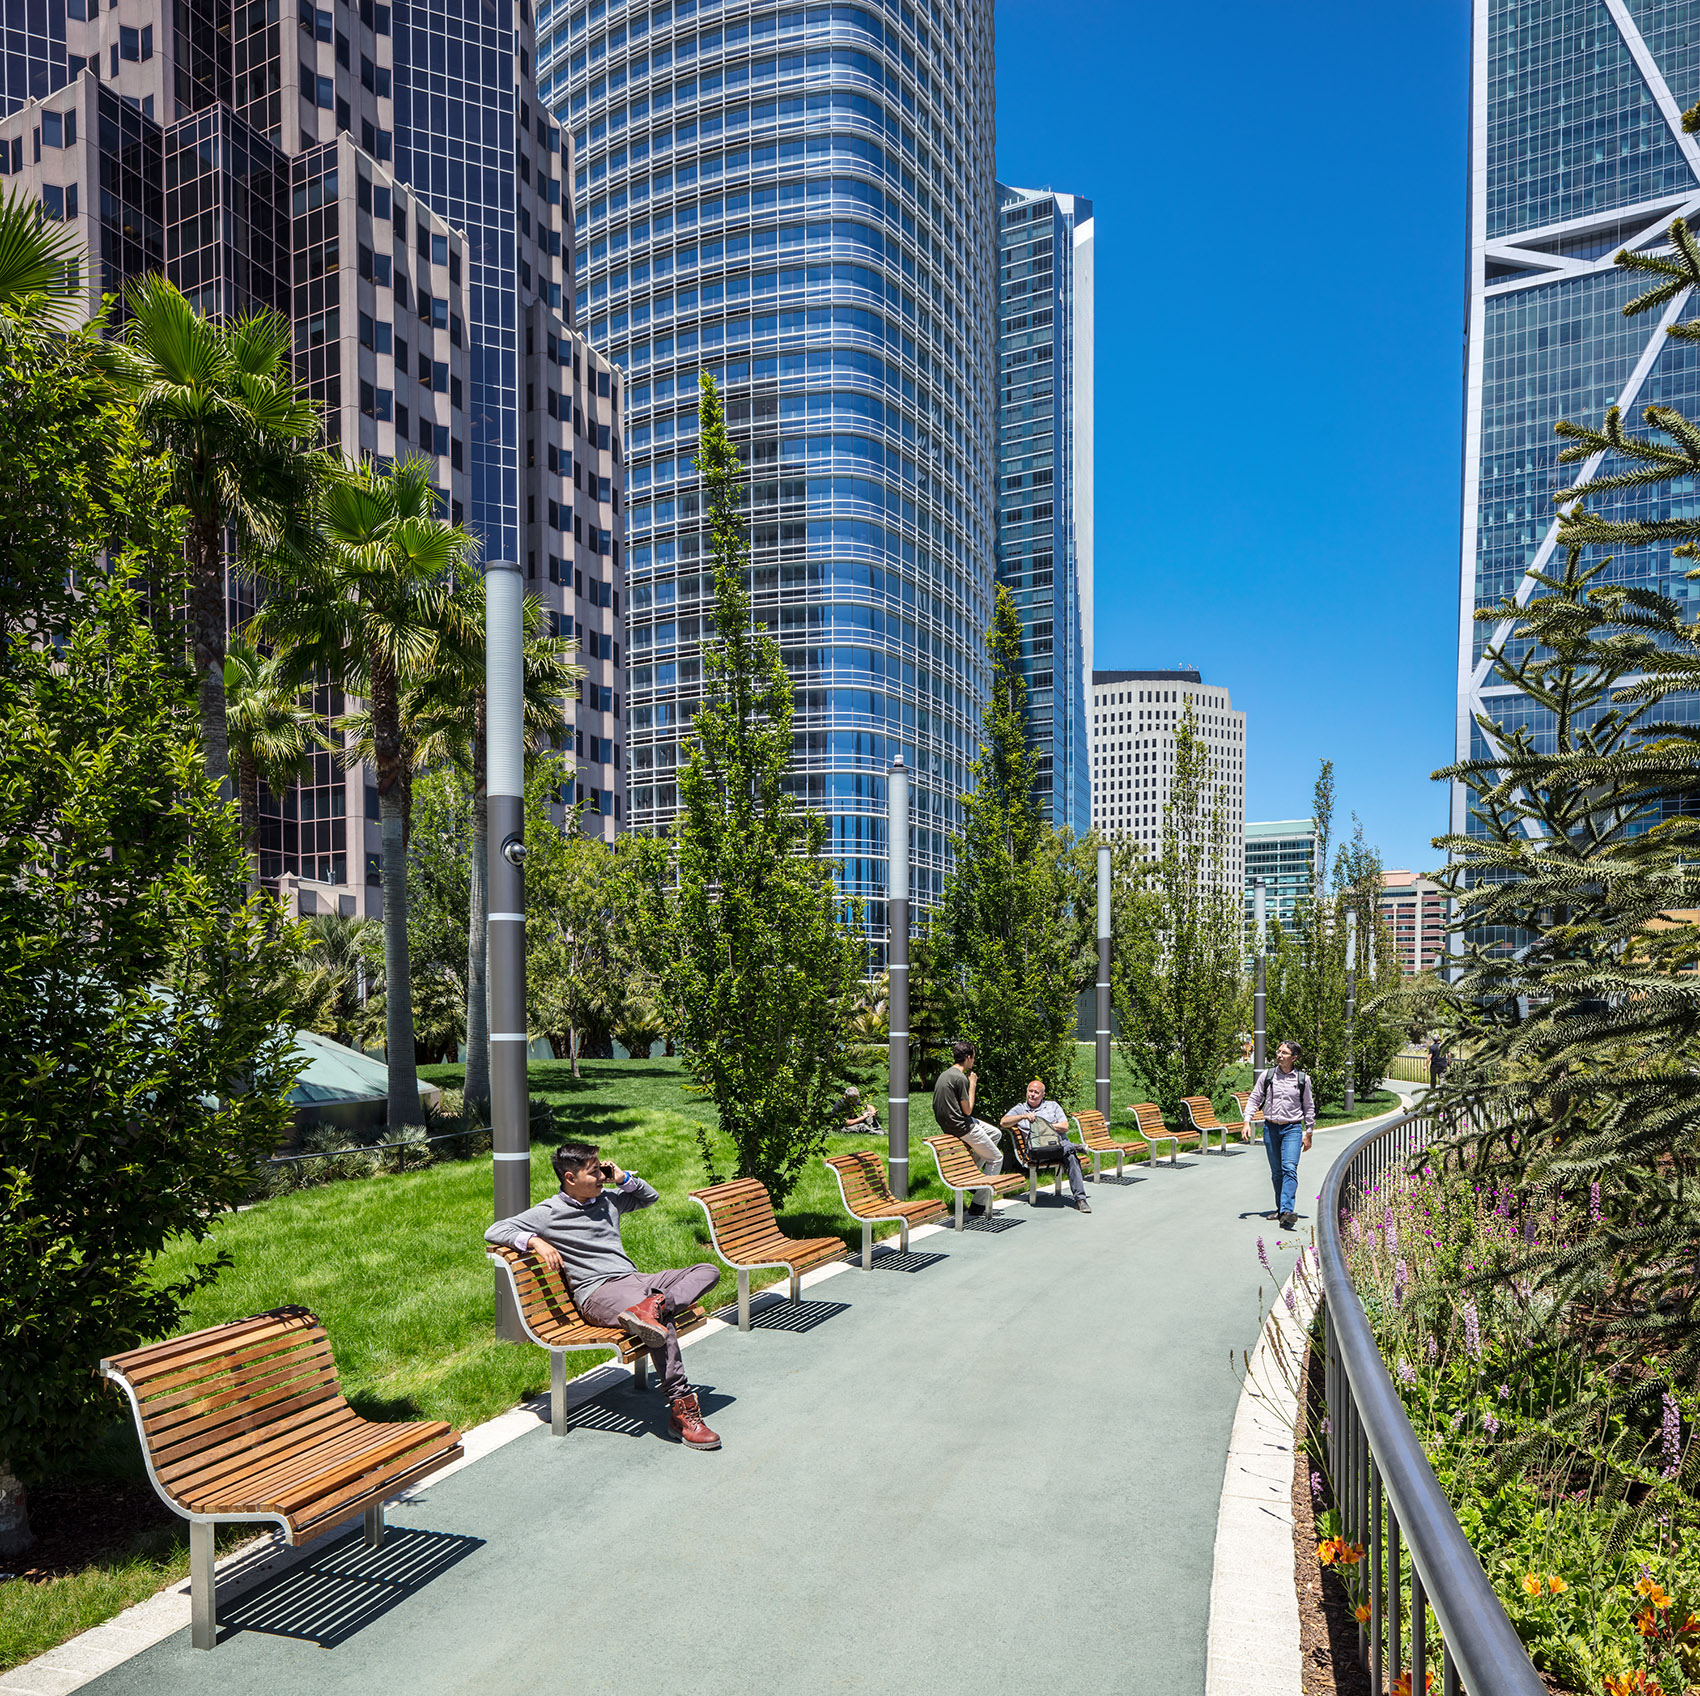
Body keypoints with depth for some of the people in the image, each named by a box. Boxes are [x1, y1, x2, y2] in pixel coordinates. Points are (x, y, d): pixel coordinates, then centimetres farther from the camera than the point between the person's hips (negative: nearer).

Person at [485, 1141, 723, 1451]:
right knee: (660, 1323, -35)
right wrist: (536, 1241, -20)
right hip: (598, 1290, -7)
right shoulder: (549, 1213, 1)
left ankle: (653, 1306, -35)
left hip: (634, 1279, 7)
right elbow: (494, 1231, -4)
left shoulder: (608, 1199, 17)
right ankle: (681, 1408, -29)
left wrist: (624, 1178, 14)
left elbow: (651, 1197, 32)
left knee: (708, 1272, -11)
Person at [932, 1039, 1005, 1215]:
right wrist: (972, 1085, -7)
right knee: (996, 1158, 5)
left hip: (947, 1122, 9)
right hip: (961, 1126, -9)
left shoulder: (944, 1074, 9)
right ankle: (980, 1202, 5)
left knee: (995, 1134, 25)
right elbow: (968, 1110, -16)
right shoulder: (960, 1078, -21)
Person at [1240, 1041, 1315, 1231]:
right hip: (1271, 1128, 2)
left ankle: (1287, 1212, -25)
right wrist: (1247, 1122, -5)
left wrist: (1309, 1133, 10)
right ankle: (1280, 1208, 22)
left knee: (1290, 1168, -17)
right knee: (1276, 1172, 9)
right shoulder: (1267, 1076, 3)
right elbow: (1254, 1099, 7)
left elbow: (1309, 1107, 10)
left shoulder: (1303, 1079, 1)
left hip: (1293, 1129, -2)